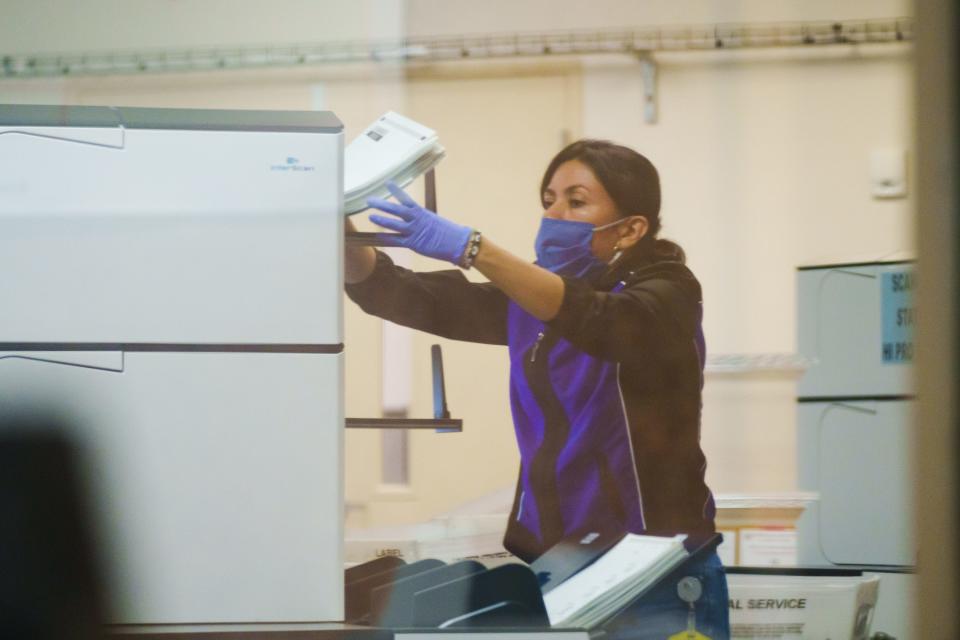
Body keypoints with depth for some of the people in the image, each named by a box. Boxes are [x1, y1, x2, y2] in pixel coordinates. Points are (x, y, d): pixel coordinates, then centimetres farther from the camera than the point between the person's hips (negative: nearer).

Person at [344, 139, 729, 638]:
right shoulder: (529, 299, 10)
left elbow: (596, 320, -30)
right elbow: (407, 297, -2)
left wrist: (472, 249, -40)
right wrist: (343, 237, -21)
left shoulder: (667, 293, -8)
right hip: (543, 561, 5)